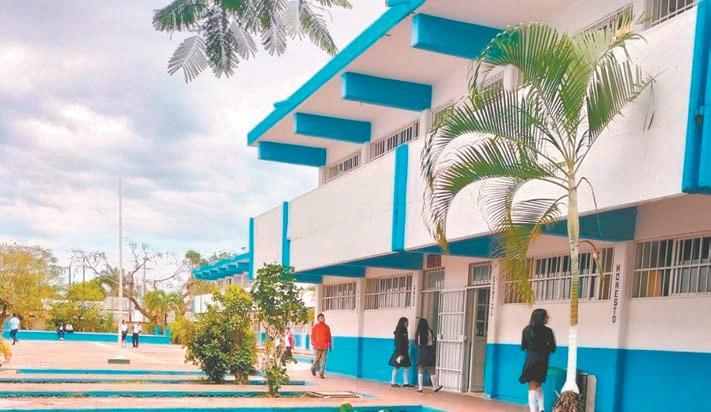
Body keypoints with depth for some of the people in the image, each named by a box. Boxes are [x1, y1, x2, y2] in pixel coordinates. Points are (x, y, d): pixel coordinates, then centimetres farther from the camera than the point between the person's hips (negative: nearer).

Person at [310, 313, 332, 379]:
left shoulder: (327, 327, 11)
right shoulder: (315, 327, 1)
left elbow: (329, 337, 15)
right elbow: (313, 336, -1)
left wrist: (330, 345, 12)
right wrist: (314, 344, -10)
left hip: (325, 347, 3)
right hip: (317, 346, -3)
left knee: (323, 360, -1)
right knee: (316, 359, 3)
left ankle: (321, 373, 4)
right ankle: (313, 368, 30)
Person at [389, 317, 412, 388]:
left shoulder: (404, 331, 10)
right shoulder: (399, 331, -15)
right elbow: (399, 343, -18)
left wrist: (407, 352, 12)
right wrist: (400, 354, -21)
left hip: (404, 352, 8)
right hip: (399, 352, -8)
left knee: (406, 368, 7)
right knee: (396, 367, 0)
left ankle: (406, 383, 11)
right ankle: (393, 383, 8)